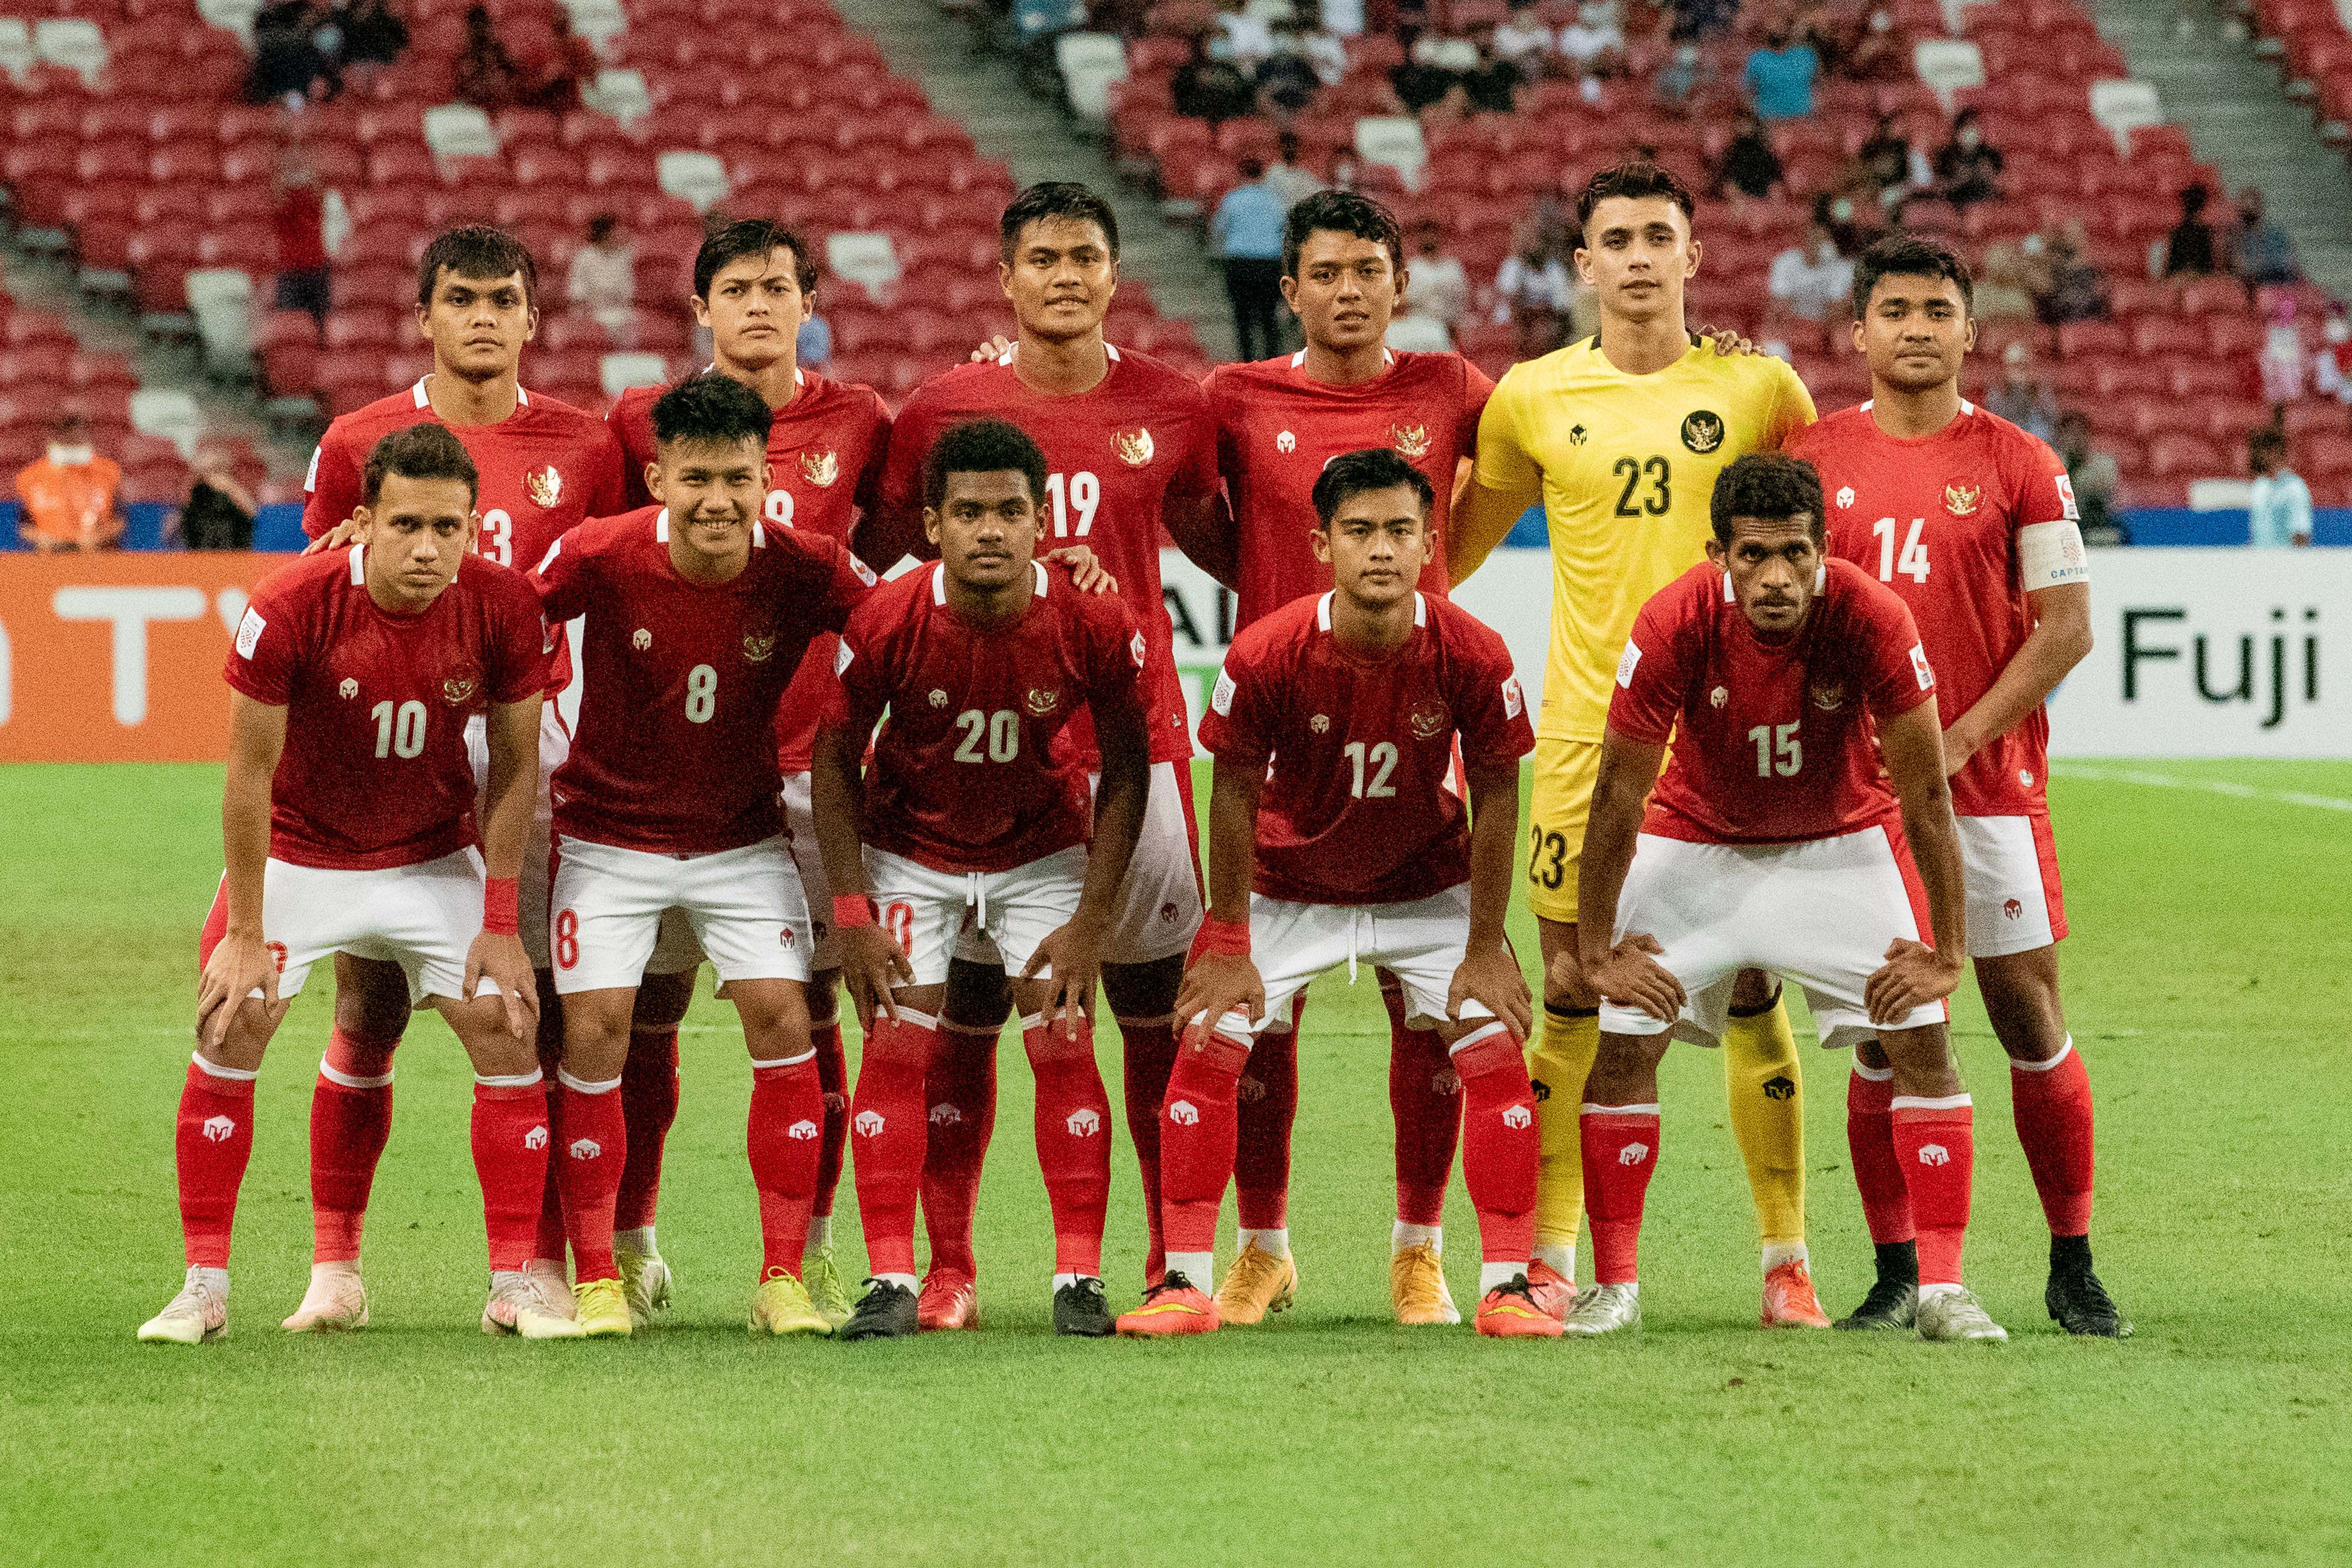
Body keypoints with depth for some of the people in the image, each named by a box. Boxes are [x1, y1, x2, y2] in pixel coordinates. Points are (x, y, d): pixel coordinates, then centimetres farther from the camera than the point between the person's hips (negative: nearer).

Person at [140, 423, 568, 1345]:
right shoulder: (290, 610, -27)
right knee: (227, 1037, -9)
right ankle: (205, 1286, 1)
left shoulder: (503, 609, -20)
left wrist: (501, 925, -9)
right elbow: (251, 773, -17)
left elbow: (515, 767, -8)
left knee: (508, 1038, -7)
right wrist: (245, 934, -15)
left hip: (437, 858, 2)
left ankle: (513, 1287, 3)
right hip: (297, 853, -2)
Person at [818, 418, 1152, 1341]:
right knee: (898, 1047, -10)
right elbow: (837, 756, -9)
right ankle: (891, 1281, -5)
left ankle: (1080, 1279, 1)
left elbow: (1125, 770, -8)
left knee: (1063, 1046, -8)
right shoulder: (886, 624, -24)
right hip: (911, 851, 0)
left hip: (1044, 850, 0)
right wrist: (851, 911, -13)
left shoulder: (1095, 626, -23)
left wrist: (1092, 922, -12)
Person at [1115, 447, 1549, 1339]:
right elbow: (1236, 791, -12)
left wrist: (1484, 950, -9)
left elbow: (1495, 797, -11)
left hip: (1428, 887, 0)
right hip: (1289, 886, 0)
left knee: (1494, 1049, -10)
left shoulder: (1470, 656, -24)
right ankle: (1185, 1287, -1)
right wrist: (1228, 948, -10)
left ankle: (1506, 1288, -1)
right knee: (1209, 1045, -10)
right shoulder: (1267, 655, -26)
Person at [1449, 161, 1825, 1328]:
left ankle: (1786, 1262, 7)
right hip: (1585, 734, 1)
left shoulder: (1760, 390, 3)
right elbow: (1452, 552, 17)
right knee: (1573, 1000, 1)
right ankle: (1553, 1261, 10)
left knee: (1751, 995, -1)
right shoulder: (1533, 399, 5)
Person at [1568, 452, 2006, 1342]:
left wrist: (1945, 951, -17)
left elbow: (1925, 795, -19)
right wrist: (1597, 952, -15)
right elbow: (1618, 797, -18)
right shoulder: (1676, 625, -28)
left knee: (1923, 1039, -10)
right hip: (1698, 842, 0)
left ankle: (1942, 1290, -4)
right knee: (1623, 1043, -9)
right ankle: (1615, 1287, 4)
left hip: (1844, 843, 0)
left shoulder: (1872, 619, -28)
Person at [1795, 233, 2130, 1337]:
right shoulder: (1813, 461, 6)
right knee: (1883, 1031, 1)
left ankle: (2073, 1270, 8)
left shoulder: (2018, 464, 2)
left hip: (1990, 781, -1)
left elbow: (2066, 627, -2)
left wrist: (1959, 740, -10)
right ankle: (1897, 1275, 8)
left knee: (2031, 1019, 0)